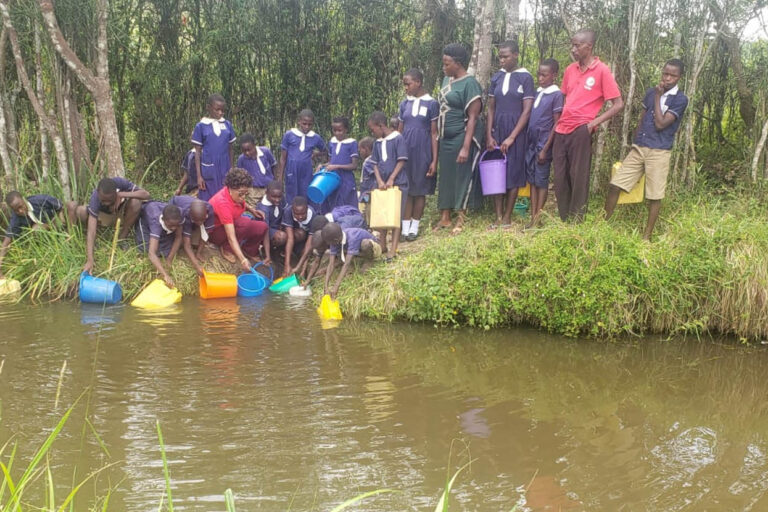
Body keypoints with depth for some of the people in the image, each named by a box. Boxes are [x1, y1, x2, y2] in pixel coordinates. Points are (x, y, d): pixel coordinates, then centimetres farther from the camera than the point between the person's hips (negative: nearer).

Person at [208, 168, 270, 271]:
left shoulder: (235, 193, -15)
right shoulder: (223, 203, -37)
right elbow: (231, 237, -41)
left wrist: (251, 210, -6)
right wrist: (243, 260, -49)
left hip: (232, 223, 7)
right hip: (216, 231, -7)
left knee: (262, 227, -13)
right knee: (245, 224, -34)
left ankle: (250, 250, 7)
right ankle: (226, 248, -13)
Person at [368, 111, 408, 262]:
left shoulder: (398, 139, -9)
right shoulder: (378, 143, 10)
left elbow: (401, 161, -12)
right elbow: (375, 164, 9)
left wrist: (391, 179, -16)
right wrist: (380, 181, -6)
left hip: (397, 183, -6)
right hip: (382, 184, 6)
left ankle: (393, 249, -3)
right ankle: (382, 244, 24)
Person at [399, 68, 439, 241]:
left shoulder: (431, 104, -2)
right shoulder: (404, 104, 8)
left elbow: (434, 133, -3)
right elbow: (400, 130, 13)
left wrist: (434, 160, -7)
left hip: (423, 152, -3)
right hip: (405, 151, 3)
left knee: (420, 190, 4)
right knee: (406, 189, 2)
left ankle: (414, 227, 12)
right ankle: (405, 227, 7)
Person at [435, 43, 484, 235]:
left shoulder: (470, 84, -14)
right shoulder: (447, 80, 11)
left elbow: (473, 118, -18)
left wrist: (466, 147, -23)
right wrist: (438, 136, 11)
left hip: (462, 137, -8)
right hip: (446, 137, 8)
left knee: (462, 177, -1)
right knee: (445, 177, 10)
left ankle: (461, 220, 7)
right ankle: (445, 218, 17)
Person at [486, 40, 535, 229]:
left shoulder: (525, 77, -6)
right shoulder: (496, 77, 6)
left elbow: (527, 110, -9)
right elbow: (491, 108, 7)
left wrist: (511, 138, -13)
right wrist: (489, 136, -2)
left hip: (516, 131, -4)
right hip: (497, 130, 4)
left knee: (513, 174, 1)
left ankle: (507, 218, 7)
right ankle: (498, 218, 5)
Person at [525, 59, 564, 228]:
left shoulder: (556, 95, -8)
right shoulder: (537, 92, 10)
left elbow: (556, 124, -10)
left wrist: (545, 149, -13)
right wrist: (526, 142, 7)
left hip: (544, 144, -6)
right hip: (531, 143, 6)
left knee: (541, 181, 0)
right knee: (532, 180, 7)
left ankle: (537, 220, 4)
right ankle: (532, 218, 11)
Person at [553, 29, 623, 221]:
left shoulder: (602, 70, -5)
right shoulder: (570, 70, 12)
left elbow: (618, 104, -6)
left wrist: (594, 123, -13)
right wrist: (556, 122, 12)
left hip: (580, 131, -6)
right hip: (561, 130, 6)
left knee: (578, 179, -2)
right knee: (560, 179, 7)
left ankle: (577, 223, 6)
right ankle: (564, 221, 16)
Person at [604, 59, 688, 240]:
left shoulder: (680, 99, -6)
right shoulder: (650, 92, 10)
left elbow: (660, 124, -15)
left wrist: (658, 97, -10)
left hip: (659, 152, -5)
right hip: (638, 148, 5)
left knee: (654, 196, 1)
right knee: (615, 185, 0)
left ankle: (646, 237, 11)